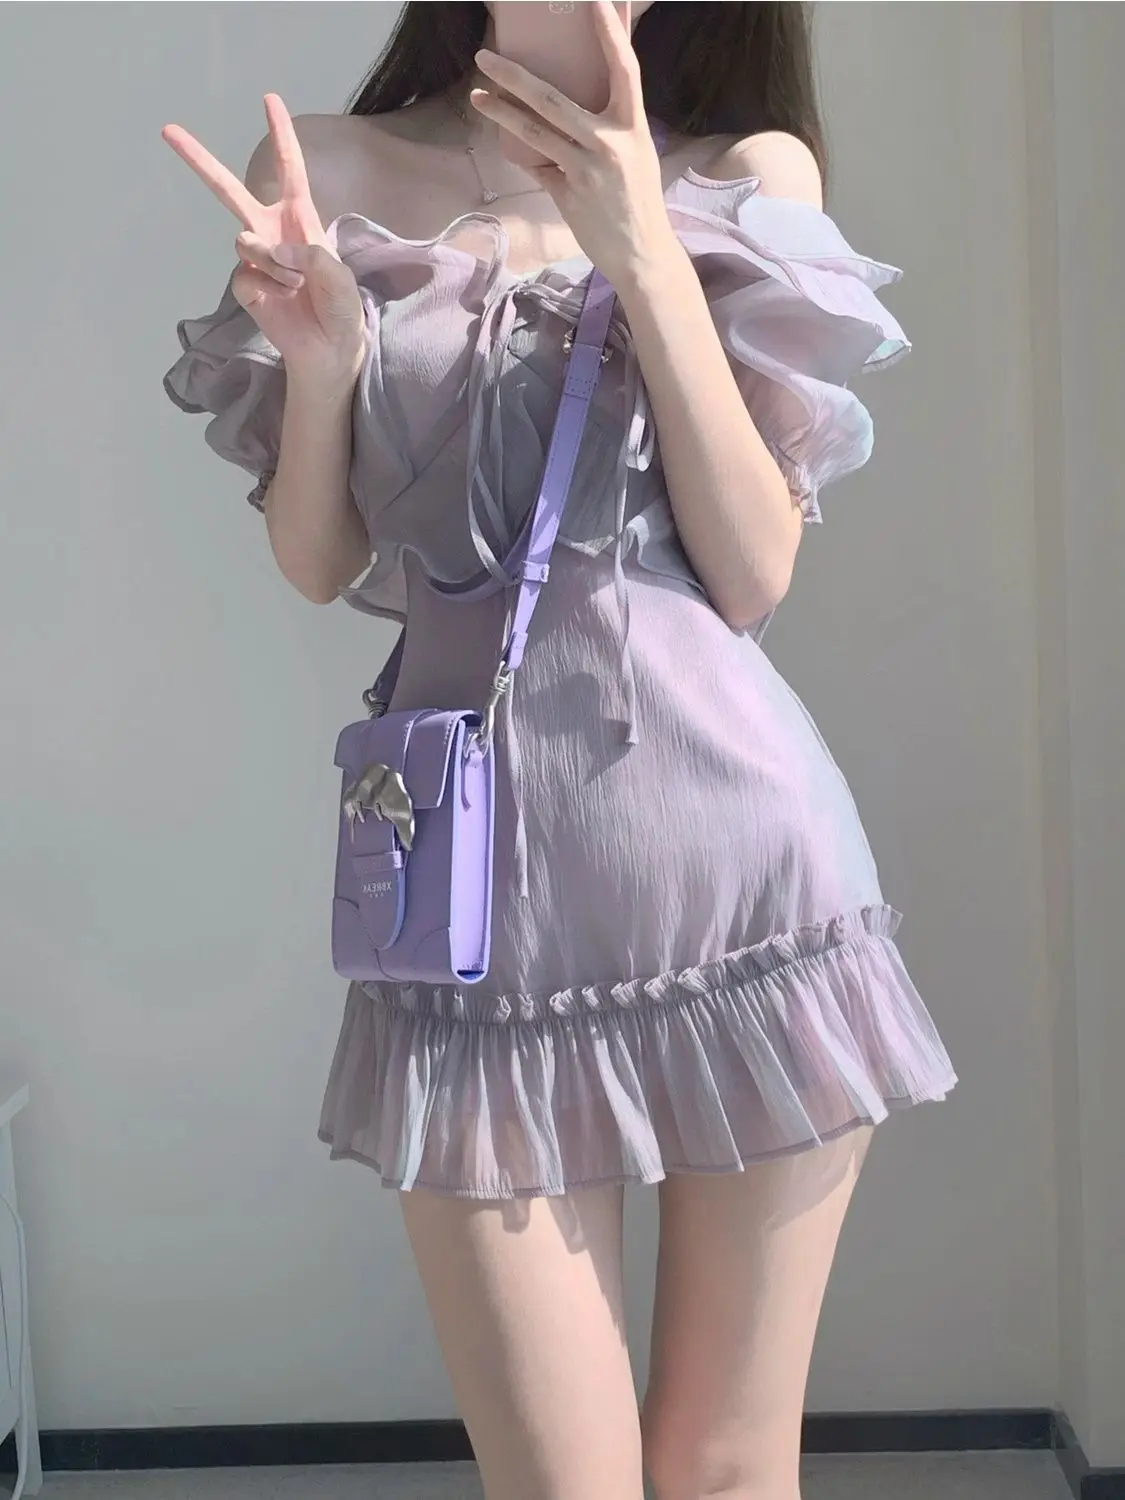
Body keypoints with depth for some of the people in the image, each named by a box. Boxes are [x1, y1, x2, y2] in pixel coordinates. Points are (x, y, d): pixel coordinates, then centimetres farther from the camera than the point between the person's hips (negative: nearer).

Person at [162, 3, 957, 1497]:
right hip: (486, 867, 0)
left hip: (739, 851, 1)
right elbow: (318, 566, 7)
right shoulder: (333, 170, 6)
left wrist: (645, 254, -12)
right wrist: (316, 356, -12)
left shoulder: (754, 176, 5)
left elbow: (752, 573, -3)